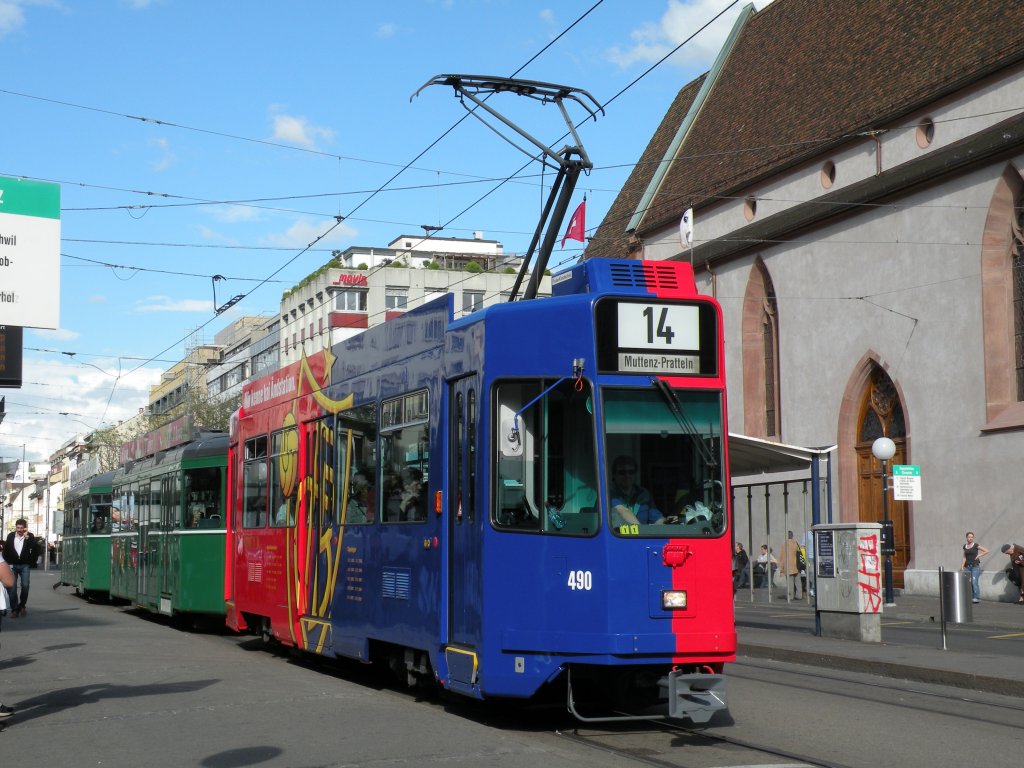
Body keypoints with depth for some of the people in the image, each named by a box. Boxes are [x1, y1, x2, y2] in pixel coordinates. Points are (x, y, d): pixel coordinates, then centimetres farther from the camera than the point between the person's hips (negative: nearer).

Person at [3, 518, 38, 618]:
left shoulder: (30, 536, -2)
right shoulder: (10, 536, 2)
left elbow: (35, 550, -16)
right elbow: (5, 550, 8)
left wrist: (27, 537, -21)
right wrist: (8, 563, 3)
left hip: (25, 566, -1)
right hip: (13, 565, 1)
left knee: (25, 586, -5)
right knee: (12, 588, -6)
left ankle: (22, 606, 16)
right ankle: (14, 609, 0)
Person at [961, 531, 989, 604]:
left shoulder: (976, 545, -2)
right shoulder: (965, 546, 13)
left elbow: (986, 551, -3)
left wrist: (979, 555, -6)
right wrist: (962, 566, 9)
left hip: (975, 566, -5)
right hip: (967, 567, 5)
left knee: (974, 582, -14)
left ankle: (977, 598, -11)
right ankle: (970, 597, 5)